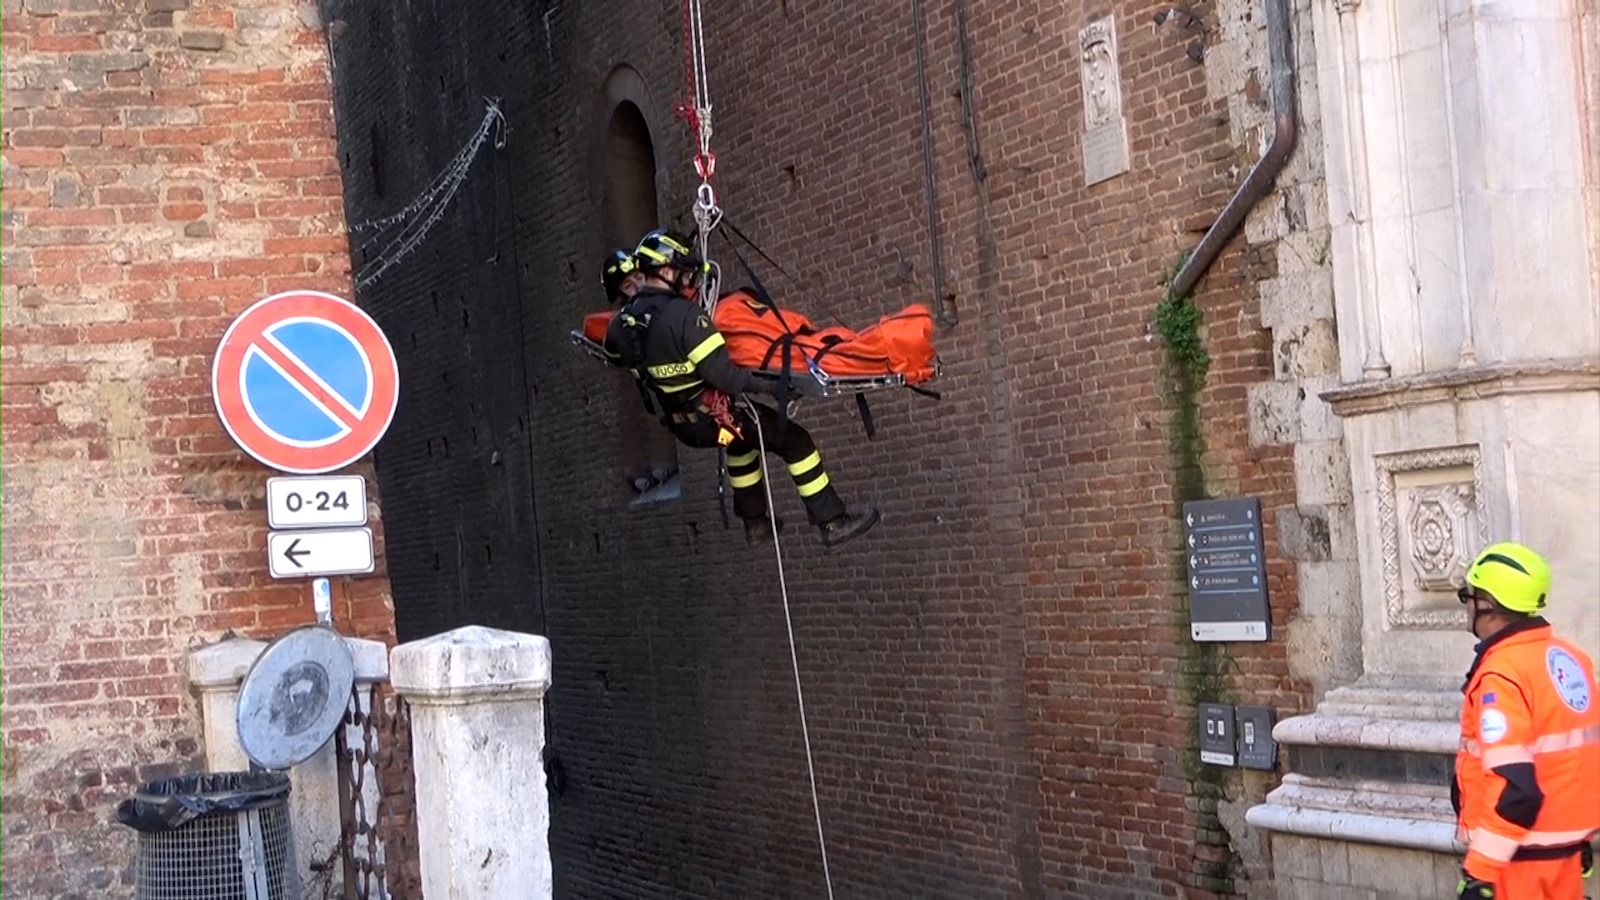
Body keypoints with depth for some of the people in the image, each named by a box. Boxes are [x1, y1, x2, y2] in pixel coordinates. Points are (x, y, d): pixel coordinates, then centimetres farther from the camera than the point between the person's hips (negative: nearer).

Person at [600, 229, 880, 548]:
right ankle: (832, 522, 7)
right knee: (795, 441, 5)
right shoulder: (683, 314, -26)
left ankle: (755, 521, 39)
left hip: (681, 424, 8)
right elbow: (722, 374, -27)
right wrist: (771, 385, -15)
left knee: (743, 439, 35)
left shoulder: (621, 324, -4)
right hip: (713, 416, -8)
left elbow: (615, 356, 19)